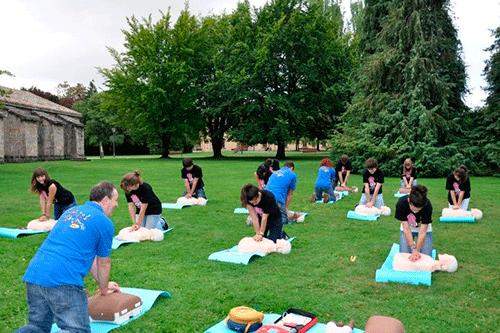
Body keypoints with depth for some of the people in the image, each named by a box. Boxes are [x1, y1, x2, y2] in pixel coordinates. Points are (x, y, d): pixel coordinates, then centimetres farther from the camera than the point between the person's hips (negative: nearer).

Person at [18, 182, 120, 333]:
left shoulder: (71, 211, 23)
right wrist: (104, 289, 32)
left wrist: (103, 283, 40)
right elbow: (103, 264, 13)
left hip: (33, 274, 8)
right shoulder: (105, 223, 0)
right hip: (63, 282, -8)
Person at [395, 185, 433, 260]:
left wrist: (417, 250, -35)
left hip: (424, 228, 0)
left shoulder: (427, 205, -34)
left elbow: (422, 232, -28)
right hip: (407, 228, 0)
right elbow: (406, 228, -28)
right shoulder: (401, 203, -33)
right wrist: (413, 249, -33)